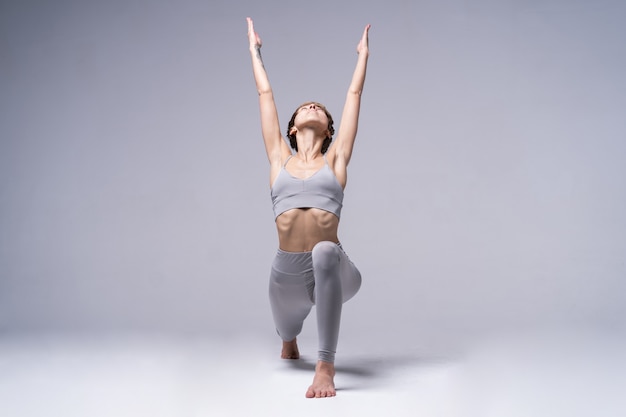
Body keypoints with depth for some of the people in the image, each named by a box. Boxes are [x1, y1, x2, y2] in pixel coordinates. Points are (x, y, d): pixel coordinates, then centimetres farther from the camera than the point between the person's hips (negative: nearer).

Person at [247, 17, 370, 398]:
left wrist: (363, 53, 28)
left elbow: (355, 93, 15)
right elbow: (265, 94, 19)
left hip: (333, 271, -4)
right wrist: (254, 50, 30)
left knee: (325, 252, -39)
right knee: (286, 330, 27)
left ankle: (326, 366, -35)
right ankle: (290, 341, 70)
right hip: (286, 274, 4)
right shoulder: (280, 160, 12)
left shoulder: (335, 160, 7)